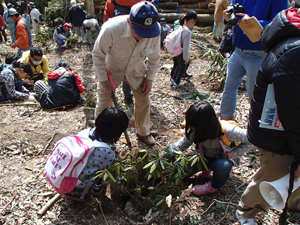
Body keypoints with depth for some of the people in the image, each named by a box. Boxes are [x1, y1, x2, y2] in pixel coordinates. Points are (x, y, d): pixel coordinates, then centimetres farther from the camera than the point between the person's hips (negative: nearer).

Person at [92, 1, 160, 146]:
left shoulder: (155, 31, -28)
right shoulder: (111, 29, -38)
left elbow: (155, 57, -7)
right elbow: (97, 55, -21)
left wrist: (149, 79, -3)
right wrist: (104, 81, -17)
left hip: (136, 70, 3)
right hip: (111, 70, -2)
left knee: (144, 101, 7)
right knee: (103, 104, 2)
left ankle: (143, 132, 33)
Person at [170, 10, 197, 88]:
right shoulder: (187, 32, -29)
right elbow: (186, 47, -25)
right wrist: (186, 58, -14)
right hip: (182, 54, -7)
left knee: (177, 65, 27)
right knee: (182, 67, 16)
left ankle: (172, 79, 43)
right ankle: (177, 83, 31)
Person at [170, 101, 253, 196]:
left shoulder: (227, 130, -32)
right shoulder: (195, 131, -20)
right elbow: (181, 145, -10)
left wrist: (233, 154, -23)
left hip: (223, 158, -3)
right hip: (204, 157, 4)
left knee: (223, 166, -40)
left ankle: (213, 187, -6)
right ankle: (207, 169, 10)